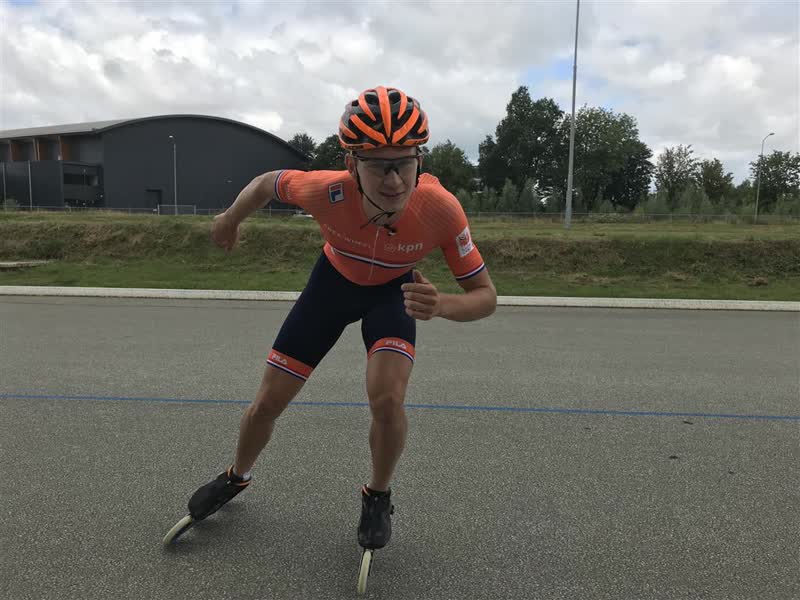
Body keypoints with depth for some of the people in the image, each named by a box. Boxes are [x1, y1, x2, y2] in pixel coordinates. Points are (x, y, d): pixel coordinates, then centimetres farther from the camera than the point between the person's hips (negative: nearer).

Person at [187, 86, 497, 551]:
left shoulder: (441, 209, -36)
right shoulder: (328, 191, -36)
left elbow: (485, 296, -27)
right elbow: (268, 182, -12)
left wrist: (442, 306, -49)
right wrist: (230, 221, 5)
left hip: (395, 291, -1)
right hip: (334, 280, 1)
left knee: (388, 400, -26)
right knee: (268, 404, 4)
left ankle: (378, 496, 8)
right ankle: (237, 477, 38)